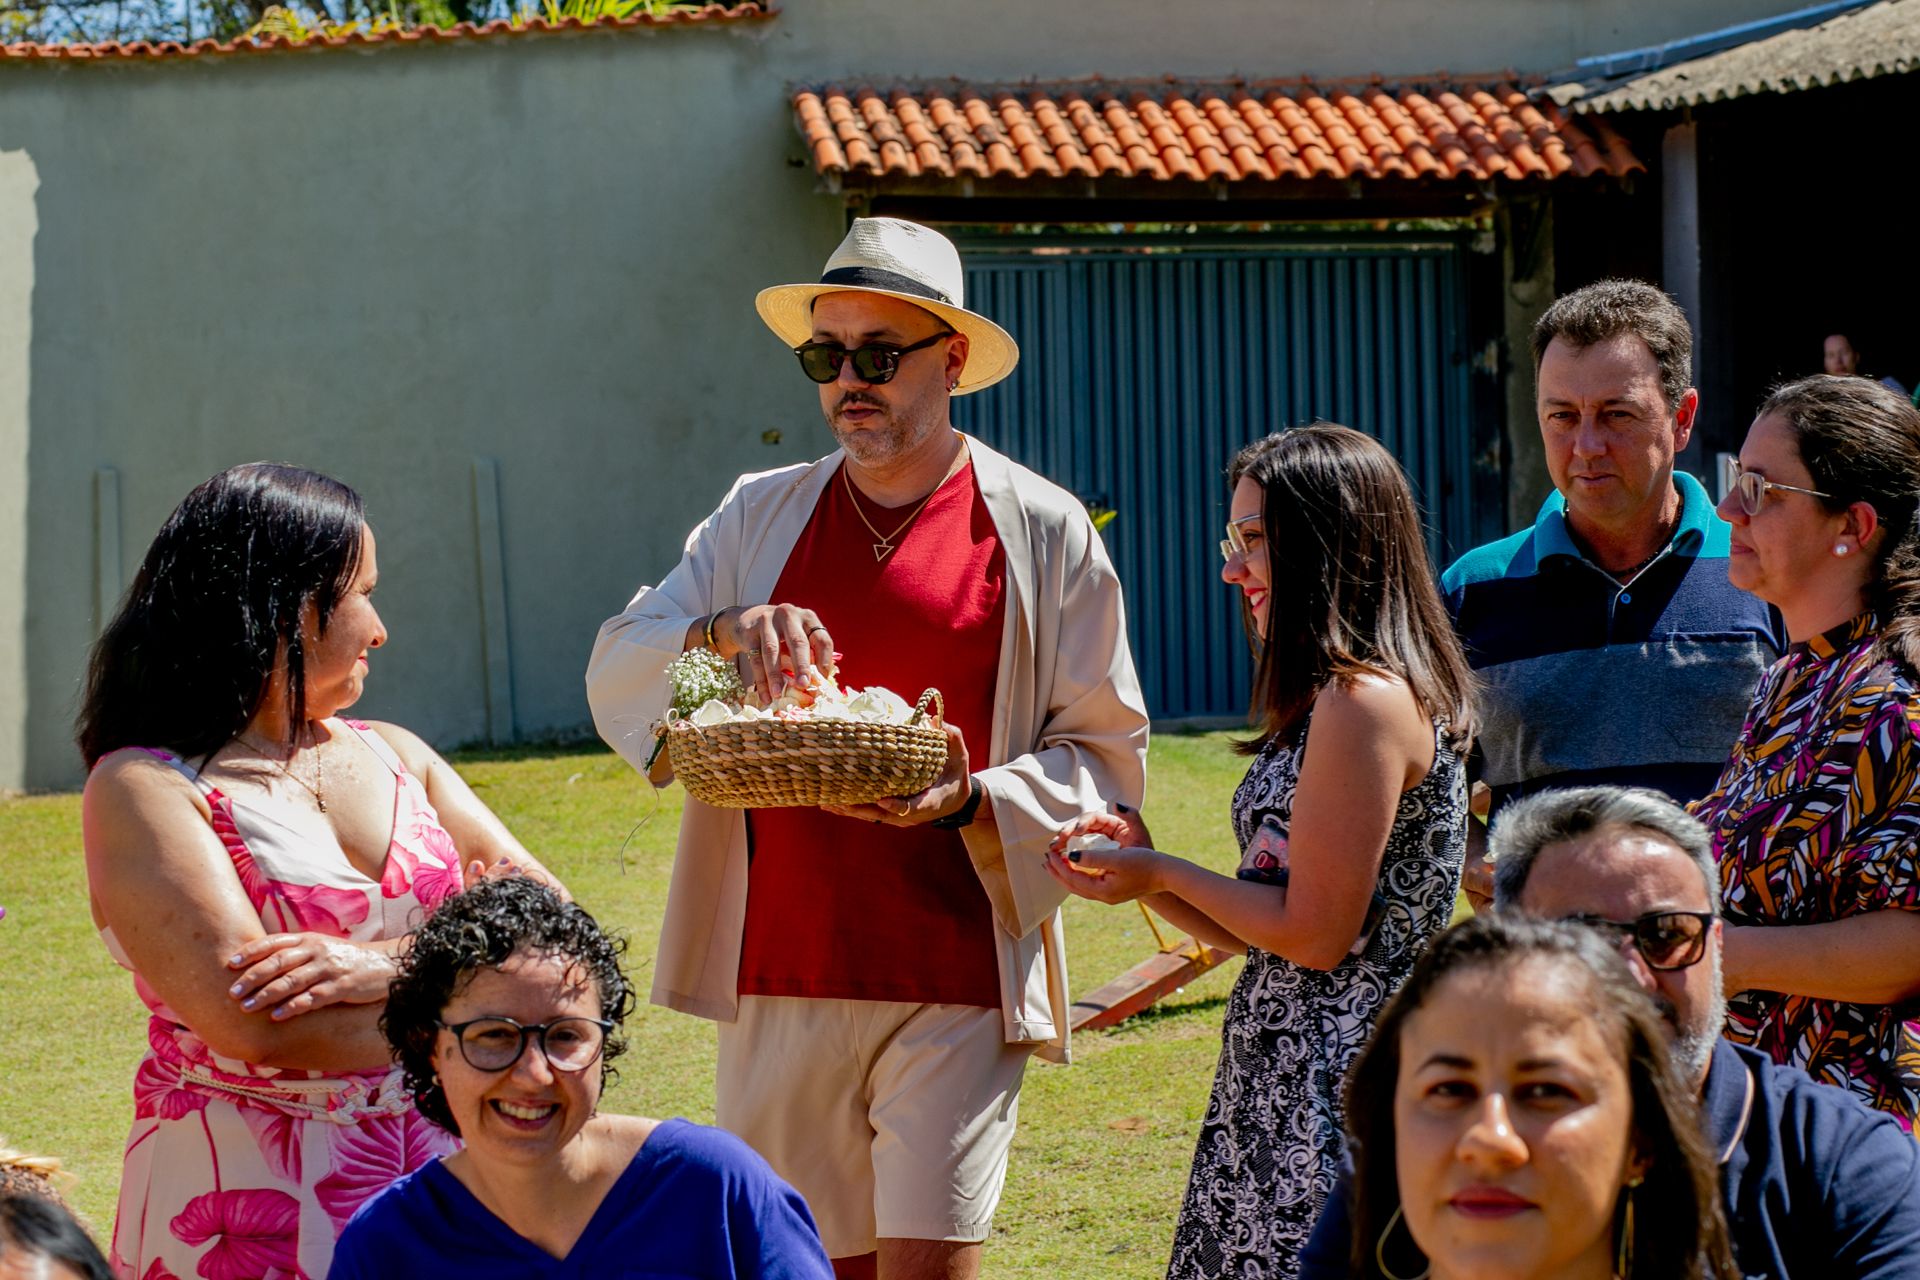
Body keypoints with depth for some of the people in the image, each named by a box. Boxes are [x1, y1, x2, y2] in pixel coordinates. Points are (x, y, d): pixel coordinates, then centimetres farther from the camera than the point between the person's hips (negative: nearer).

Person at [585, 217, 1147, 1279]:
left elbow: (1105, 753, 3)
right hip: (778, 975, 3)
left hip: (954, 989, -3)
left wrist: (972, 801, -16)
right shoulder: (761, 515, 12)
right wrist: (721, 633, -15)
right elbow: (614, 678, 7)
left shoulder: (1041, 531, 3)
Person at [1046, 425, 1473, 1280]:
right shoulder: (1331, 697, 16)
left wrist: (1161, 874, -6)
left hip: (1335, 1088, -10)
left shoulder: (1366, 703, -16)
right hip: (1283, 1084, 10)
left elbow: (1316, 934, -17)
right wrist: (1140, 868, 6)